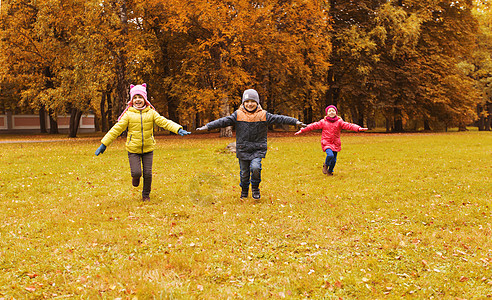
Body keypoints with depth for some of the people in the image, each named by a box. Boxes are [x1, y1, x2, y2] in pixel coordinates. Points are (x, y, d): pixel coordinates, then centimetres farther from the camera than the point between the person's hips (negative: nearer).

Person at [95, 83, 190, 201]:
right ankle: (136, 177, 29)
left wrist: (179, 130, -25)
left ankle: (146, 194, 27)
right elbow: (116, 129, -5)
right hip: (133, 149, -1)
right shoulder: (128, 114, -4)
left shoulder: (151, 113, -1)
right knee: (136, 172, -11)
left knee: (148, 173, 2)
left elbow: (164, 122, -9)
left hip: (148, 148, 1)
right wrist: (104, 144, -8)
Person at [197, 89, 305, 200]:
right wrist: (207, 126, -13)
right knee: (244, 172, 7)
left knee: (255, 167, -22)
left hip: (258, 149, -1)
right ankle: (244, 190, 35)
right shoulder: (238, 115, -1)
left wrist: (296, 122, -9)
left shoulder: (263, 115, -1)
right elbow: (224, 121, -6)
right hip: (243, 150, 1)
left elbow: (279, 119, -4)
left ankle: (255, 188, 5)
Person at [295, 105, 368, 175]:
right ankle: (325, 165, 5)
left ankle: (330, 171, 35)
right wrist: (302, 130, -1)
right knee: (330, 155, -26)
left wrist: (358, 128, -28)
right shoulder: (323, 122, 2)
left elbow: (348, 125, -12)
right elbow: (313, 126, 2)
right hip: (326, 143, -2)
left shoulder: (339, 122, 1)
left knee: (334, 159, 6)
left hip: (336, 144, 2)